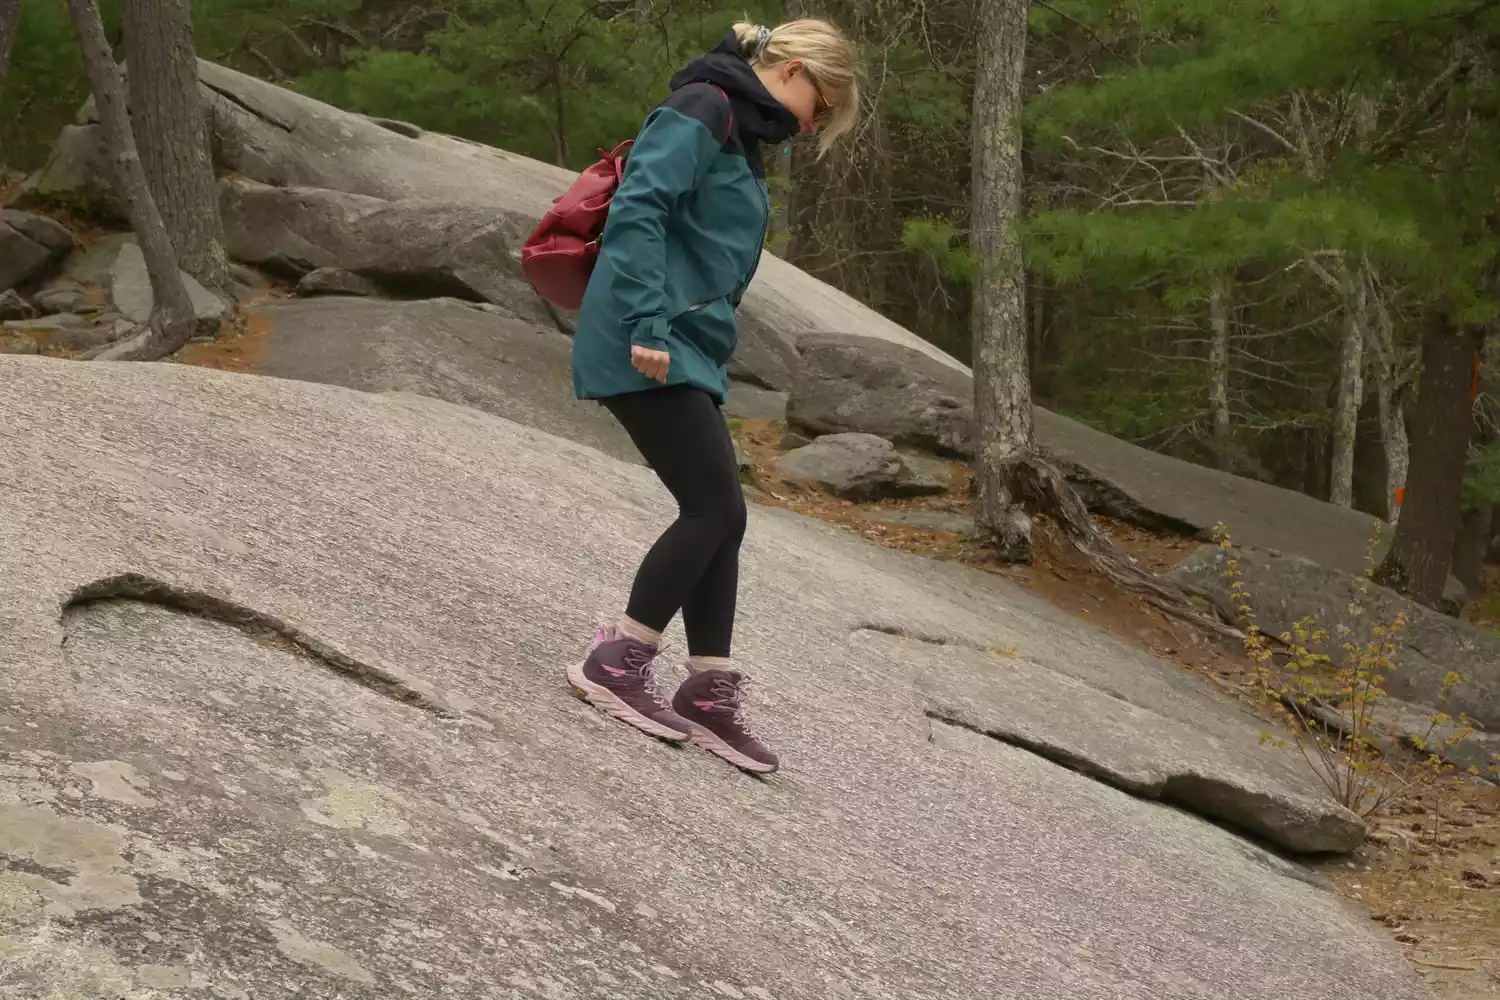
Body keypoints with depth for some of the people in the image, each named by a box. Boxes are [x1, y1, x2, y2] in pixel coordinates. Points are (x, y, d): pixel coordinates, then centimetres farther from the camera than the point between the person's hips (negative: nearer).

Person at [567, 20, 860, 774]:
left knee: (718, 518, 7)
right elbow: (637, 210, -21)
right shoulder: (702, 110, -9)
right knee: (715, 509, -10)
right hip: (648, 349, -10)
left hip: (688, 354, 10)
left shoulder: (741, 136, 21)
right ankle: (616, 663, -3)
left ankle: (709, 696, 11)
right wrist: (648, 325, -26)